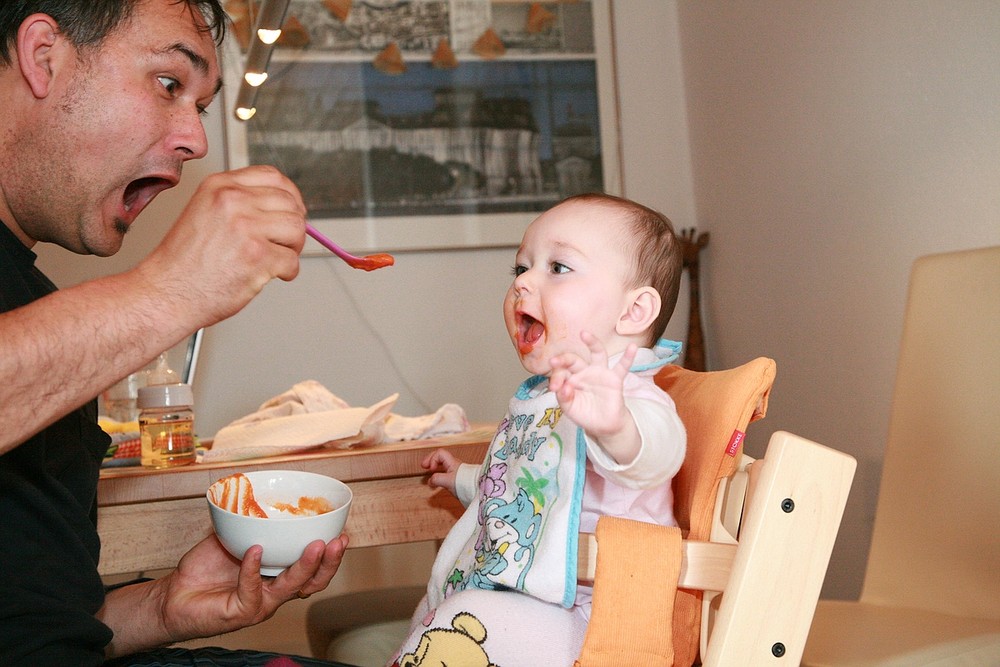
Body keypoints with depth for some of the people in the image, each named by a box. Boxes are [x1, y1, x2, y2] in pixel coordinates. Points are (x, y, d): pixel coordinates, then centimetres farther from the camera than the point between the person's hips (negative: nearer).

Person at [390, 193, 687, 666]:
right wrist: (466, 480, 43)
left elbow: (653, 456, -46)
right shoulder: (542, 397, 13)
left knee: (467, 622, -28)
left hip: (580, 618, -10)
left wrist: (615, 427, -68)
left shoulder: (622, 398, -21)